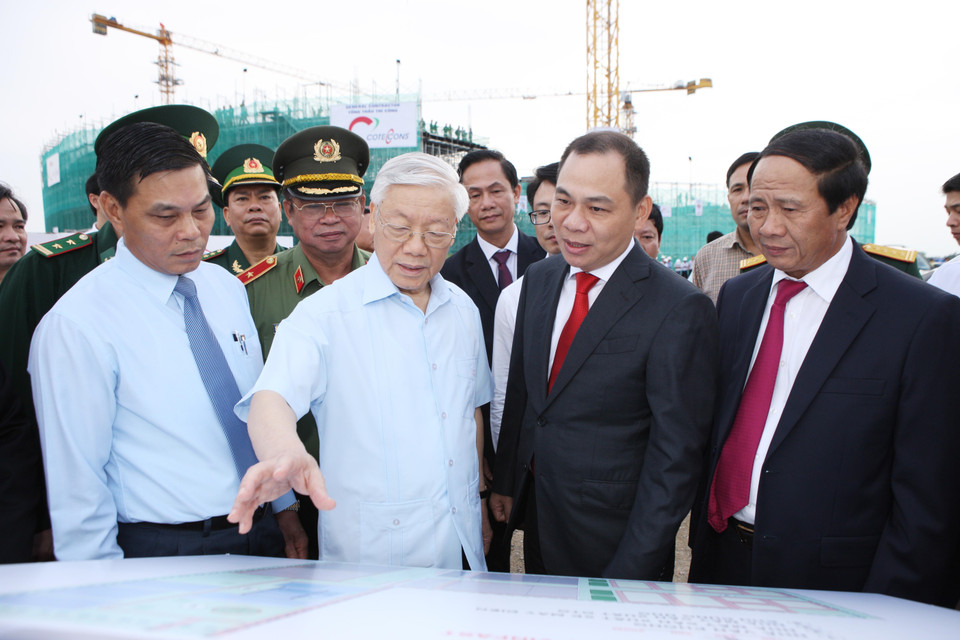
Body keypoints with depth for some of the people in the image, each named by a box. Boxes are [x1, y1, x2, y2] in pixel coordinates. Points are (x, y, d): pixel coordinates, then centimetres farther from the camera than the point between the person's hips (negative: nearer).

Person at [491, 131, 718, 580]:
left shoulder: (680, 310, -21)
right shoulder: (538, 279, 1)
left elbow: (675, 457, -19)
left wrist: (631, 573, -17)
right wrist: (505, 483, 12)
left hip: (614, 541, -6)